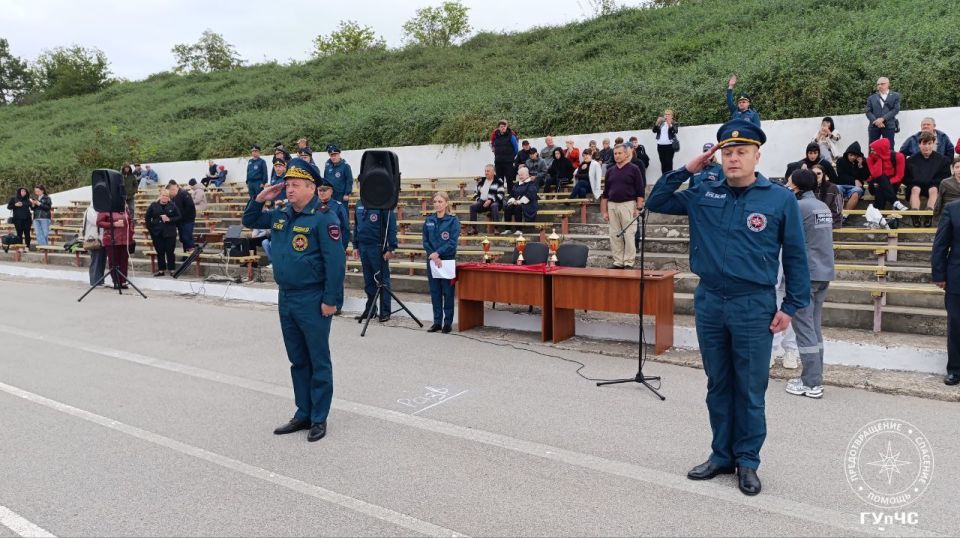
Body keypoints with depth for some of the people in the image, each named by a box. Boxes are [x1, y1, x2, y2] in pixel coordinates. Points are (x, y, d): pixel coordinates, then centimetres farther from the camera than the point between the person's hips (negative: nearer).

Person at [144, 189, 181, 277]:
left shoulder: (173, 206, 2)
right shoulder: (153, 206, 4)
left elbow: (178, 217, 0)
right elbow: (147, 218, 8)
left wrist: (169, 219, -15)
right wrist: (150, 228, 0)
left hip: (170, 233, -1)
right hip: (157, 233, 2)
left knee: (170, 252, 1)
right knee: (160, 252, 7)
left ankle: (172, 270, 9)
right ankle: (161, 270, 14)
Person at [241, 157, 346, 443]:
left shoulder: (323, 217, -14)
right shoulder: (281, 215, 9)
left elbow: (335, 260, -18)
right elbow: (249, 221, 24)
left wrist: (330, 300, -19)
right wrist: (260, 199, 5)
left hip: (312, 301, -8)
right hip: (286, 298, 8)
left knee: (318, 362, 4)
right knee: (297, 361, 16)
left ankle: (319, 419, 15)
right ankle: (303, 414, 28)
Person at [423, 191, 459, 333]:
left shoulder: (453, 220, -5)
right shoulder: (429, 220, 6)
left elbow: (453, 242, -12)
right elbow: (425, 241, 4)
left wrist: (438, 253, -18)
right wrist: (433, 256, -10)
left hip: (447, 260, -4)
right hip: (432, 261, 4)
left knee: (447, 292, 2)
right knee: (435, 292, 8)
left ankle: (448, 322, 11)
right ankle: (437, 322, 17)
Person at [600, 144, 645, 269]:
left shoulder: (633, 169, 0)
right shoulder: (610, 171, 13)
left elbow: (640, 190, -3)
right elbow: (605, 193, 16)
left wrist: (639, 208, -10)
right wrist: (604, 211, 10)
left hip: (628, 205, -5)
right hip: (612, 205, 5)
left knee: (629, 235, -5)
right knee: (615, 236, 5)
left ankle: (628, 263, 1)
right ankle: (618, 262, 11)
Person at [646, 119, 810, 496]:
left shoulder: (780, 199, -4)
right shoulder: (704, 194, 4)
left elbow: (795, 256, 0)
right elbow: (656, 203, 9)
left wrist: (791, 306, -3)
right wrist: (687, 170, -1)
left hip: (754, 306, -3)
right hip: (709, 302, 3)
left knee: (750, 390, 7)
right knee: (718, 386, 14)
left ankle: (747, 461, 22)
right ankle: (722, 455, 28)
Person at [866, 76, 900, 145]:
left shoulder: (895, 96, 12)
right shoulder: (871, 98, 16)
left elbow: (896, 109, 0)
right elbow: (868, 112, 6)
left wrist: (883, 119, -12)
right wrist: (876, 121, -12)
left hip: (889, 126, -1)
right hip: (874, 126, 1)